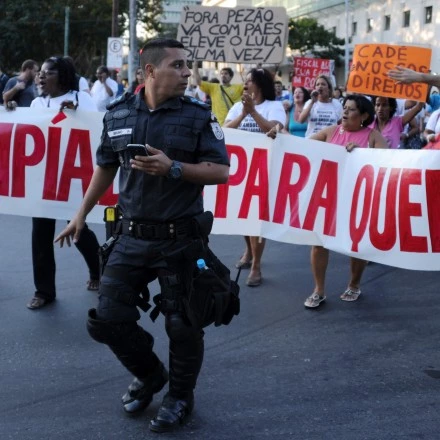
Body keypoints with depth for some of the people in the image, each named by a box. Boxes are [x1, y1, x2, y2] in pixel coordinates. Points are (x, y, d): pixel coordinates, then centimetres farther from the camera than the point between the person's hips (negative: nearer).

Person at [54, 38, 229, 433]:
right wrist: (82, 214, 17)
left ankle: (180, 396, 28)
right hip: (132, 237, 3)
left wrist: (173, 168, -21)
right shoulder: (118, 114, 3)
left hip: (181, 238, -3)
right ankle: (150, 374, 31)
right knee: (107, 319, 4)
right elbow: (106, 168, 16)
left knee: (182, 323, 4)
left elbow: (221, 171, -8)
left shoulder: (198, 115, -5)